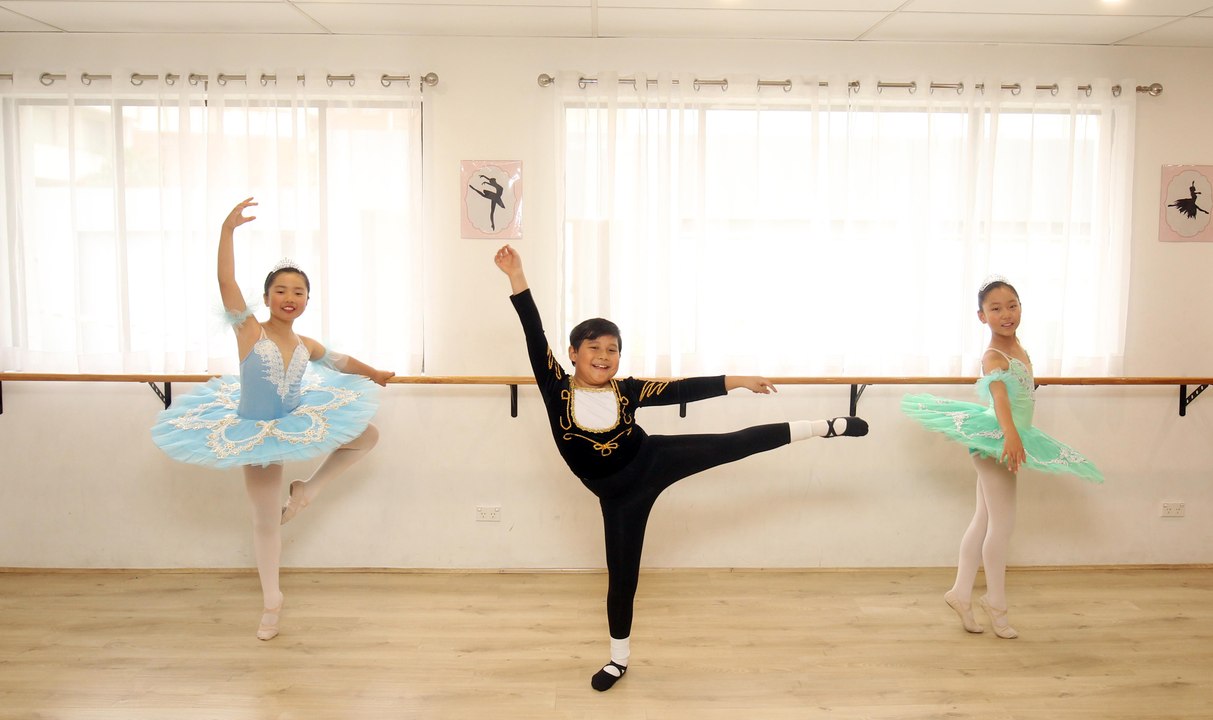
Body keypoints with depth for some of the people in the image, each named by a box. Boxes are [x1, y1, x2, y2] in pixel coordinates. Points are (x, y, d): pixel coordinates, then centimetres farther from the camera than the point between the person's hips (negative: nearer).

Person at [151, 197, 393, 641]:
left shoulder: (306, 347, -5)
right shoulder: (249, 331, -17)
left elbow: (339, 361, 15)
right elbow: (226, 282, -29)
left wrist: (374, 374, 28)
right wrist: (228, 229, -36)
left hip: (298, 424, 4)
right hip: (256, 434, -4)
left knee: (367, 436, 1)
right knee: (266, 521, 6)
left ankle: (308, 489, 11)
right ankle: (271, 603, 25)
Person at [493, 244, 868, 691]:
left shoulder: (626, 391, -8)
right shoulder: (557, 388, -13)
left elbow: (681, 390, -2)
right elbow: (534, 336, -22)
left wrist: (735, 381, -1)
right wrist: (516, 277, -28)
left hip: (654, 461, 1)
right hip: (618, 493, -1)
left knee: (735, 444, -4)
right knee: (621, 573, 8)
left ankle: (824, 428, 14)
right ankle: (620, 657, 30)